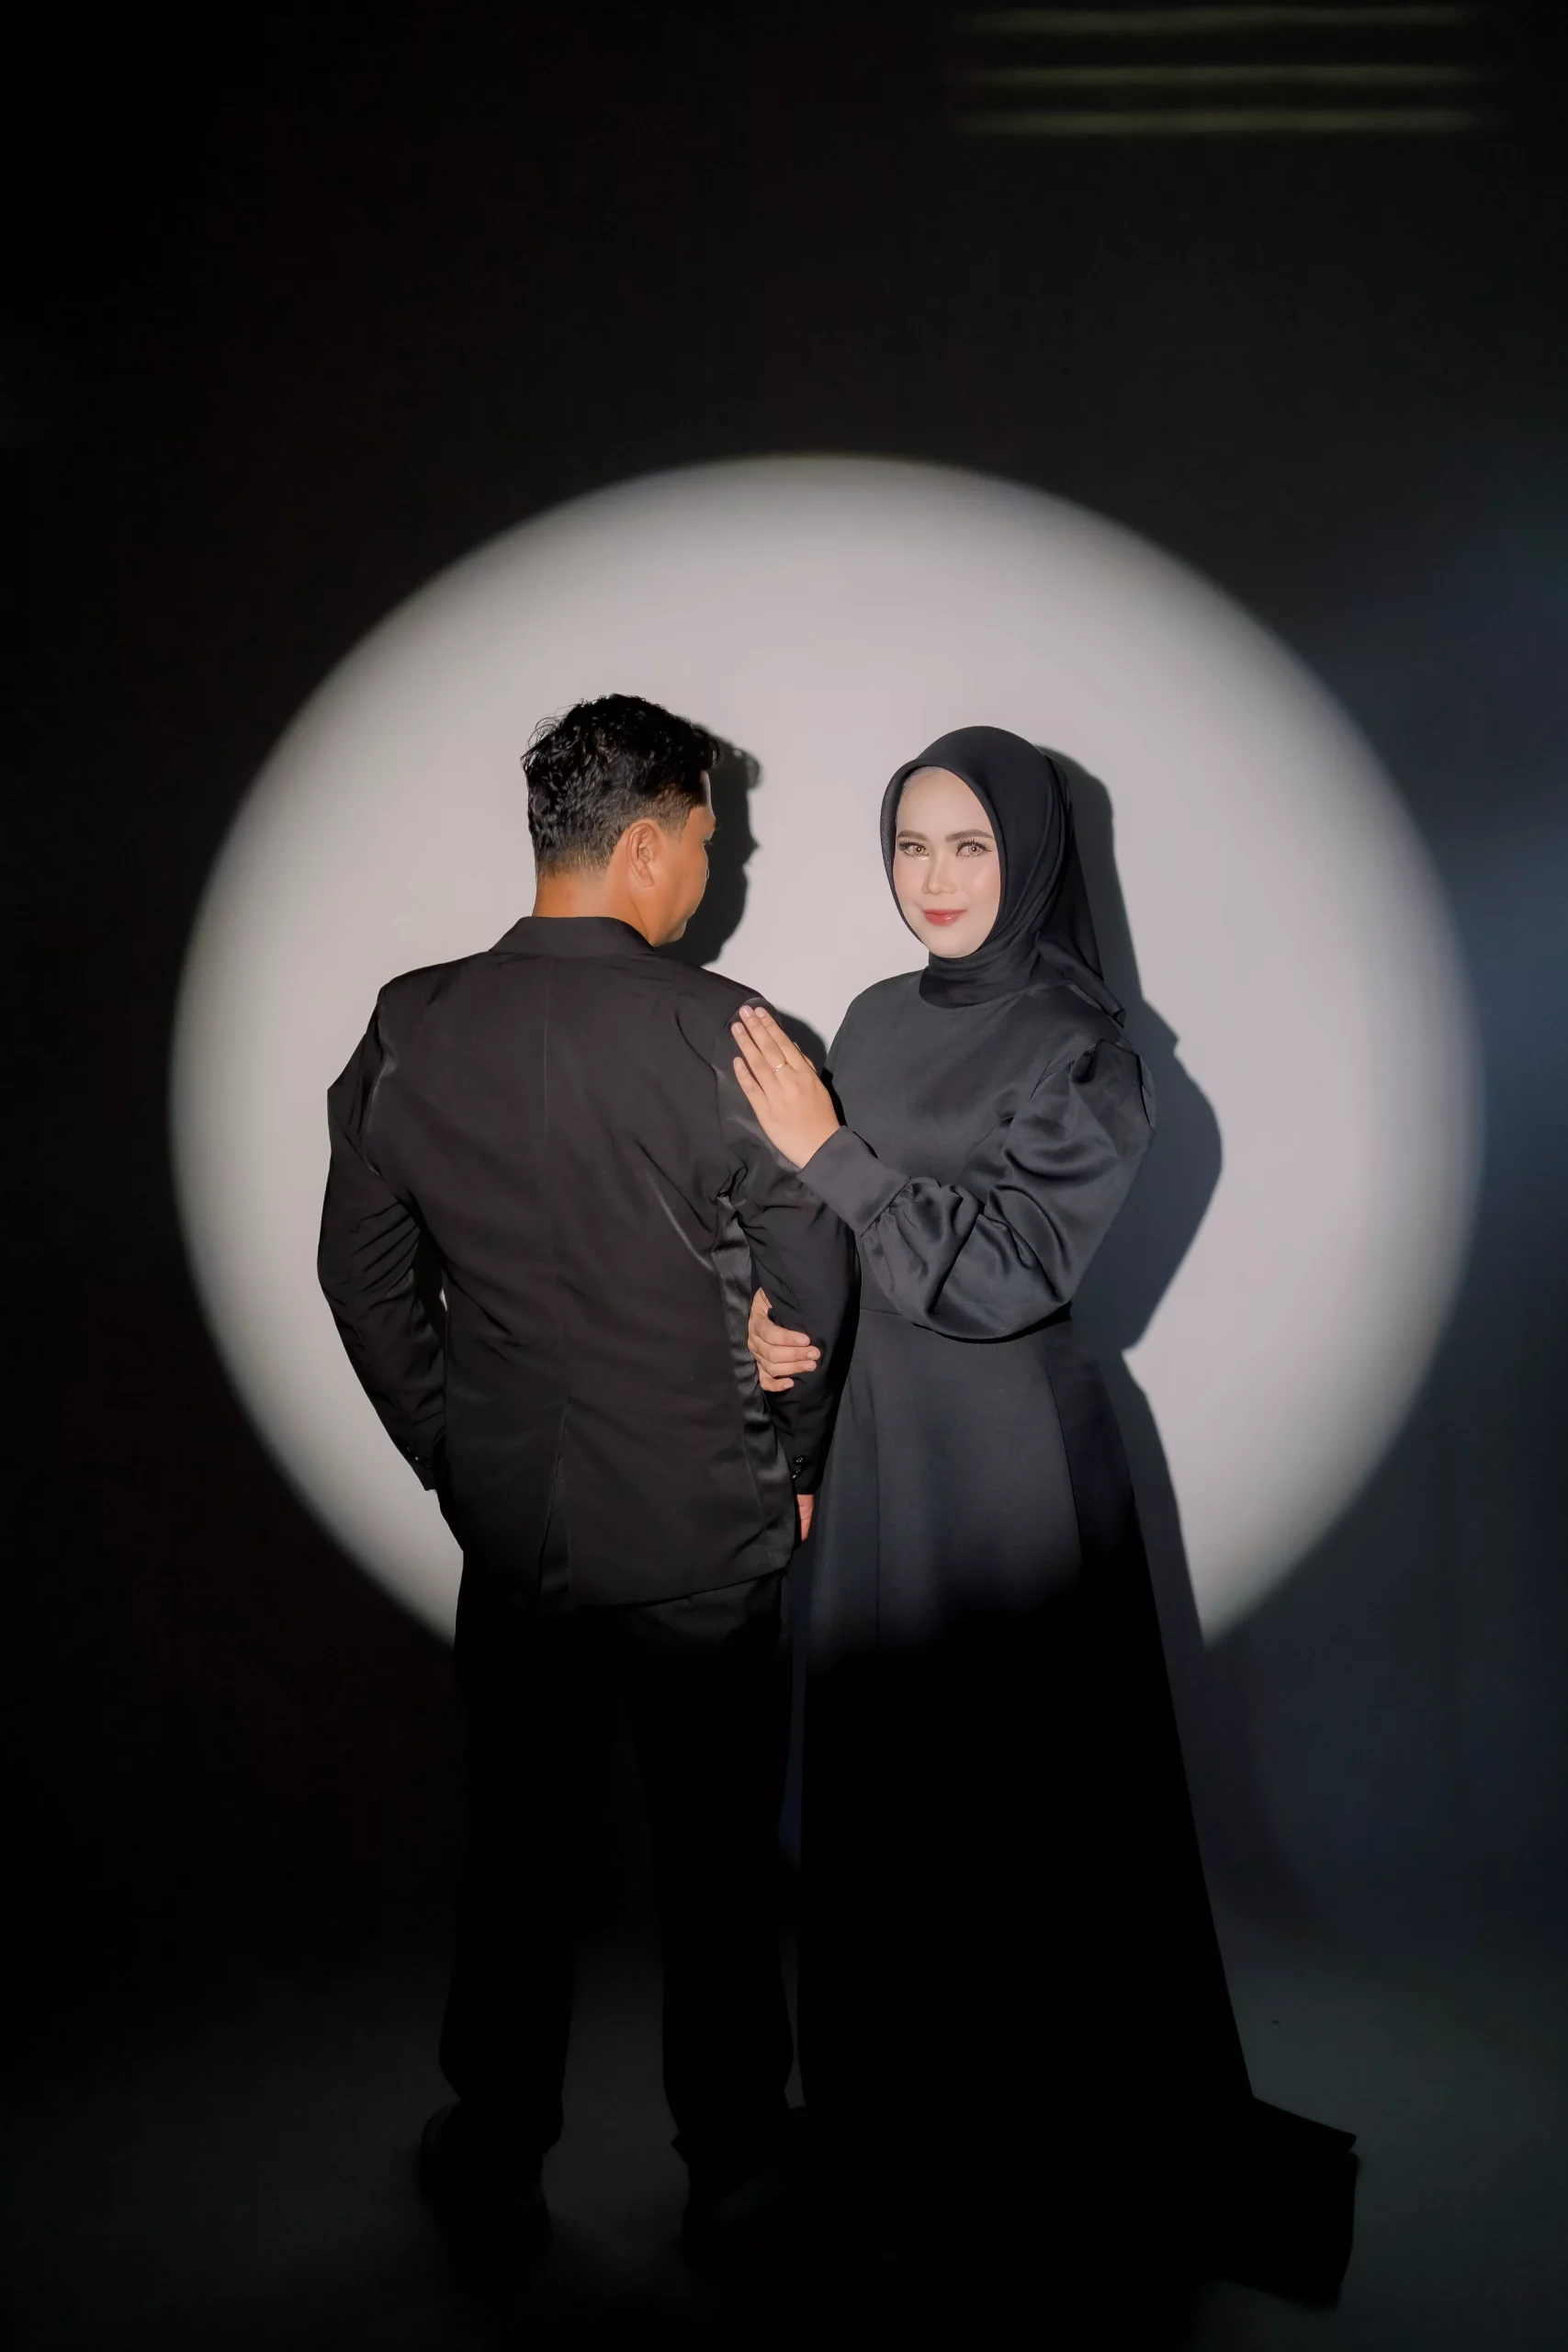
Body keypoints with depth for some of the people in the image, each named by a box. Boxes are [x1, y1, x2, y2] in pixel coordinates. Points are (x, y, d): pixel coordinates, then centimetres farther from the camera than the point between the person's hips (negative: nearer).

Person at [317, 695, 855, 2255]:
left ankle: (495, 2159, 38)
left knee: (520, 1847, 20)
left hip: (512, 1528, 3)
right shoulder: (719, 1033, -17)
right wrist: (786, 1469, 5)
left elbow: (364, 1271, 2)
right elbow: (814, 1290, -11)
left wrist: (449, 1454, 13)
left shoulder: (410, 1028, -6)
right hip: (710, 1538, -3)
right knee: (718, 1859, 16)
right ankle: (733, 2163, 36)